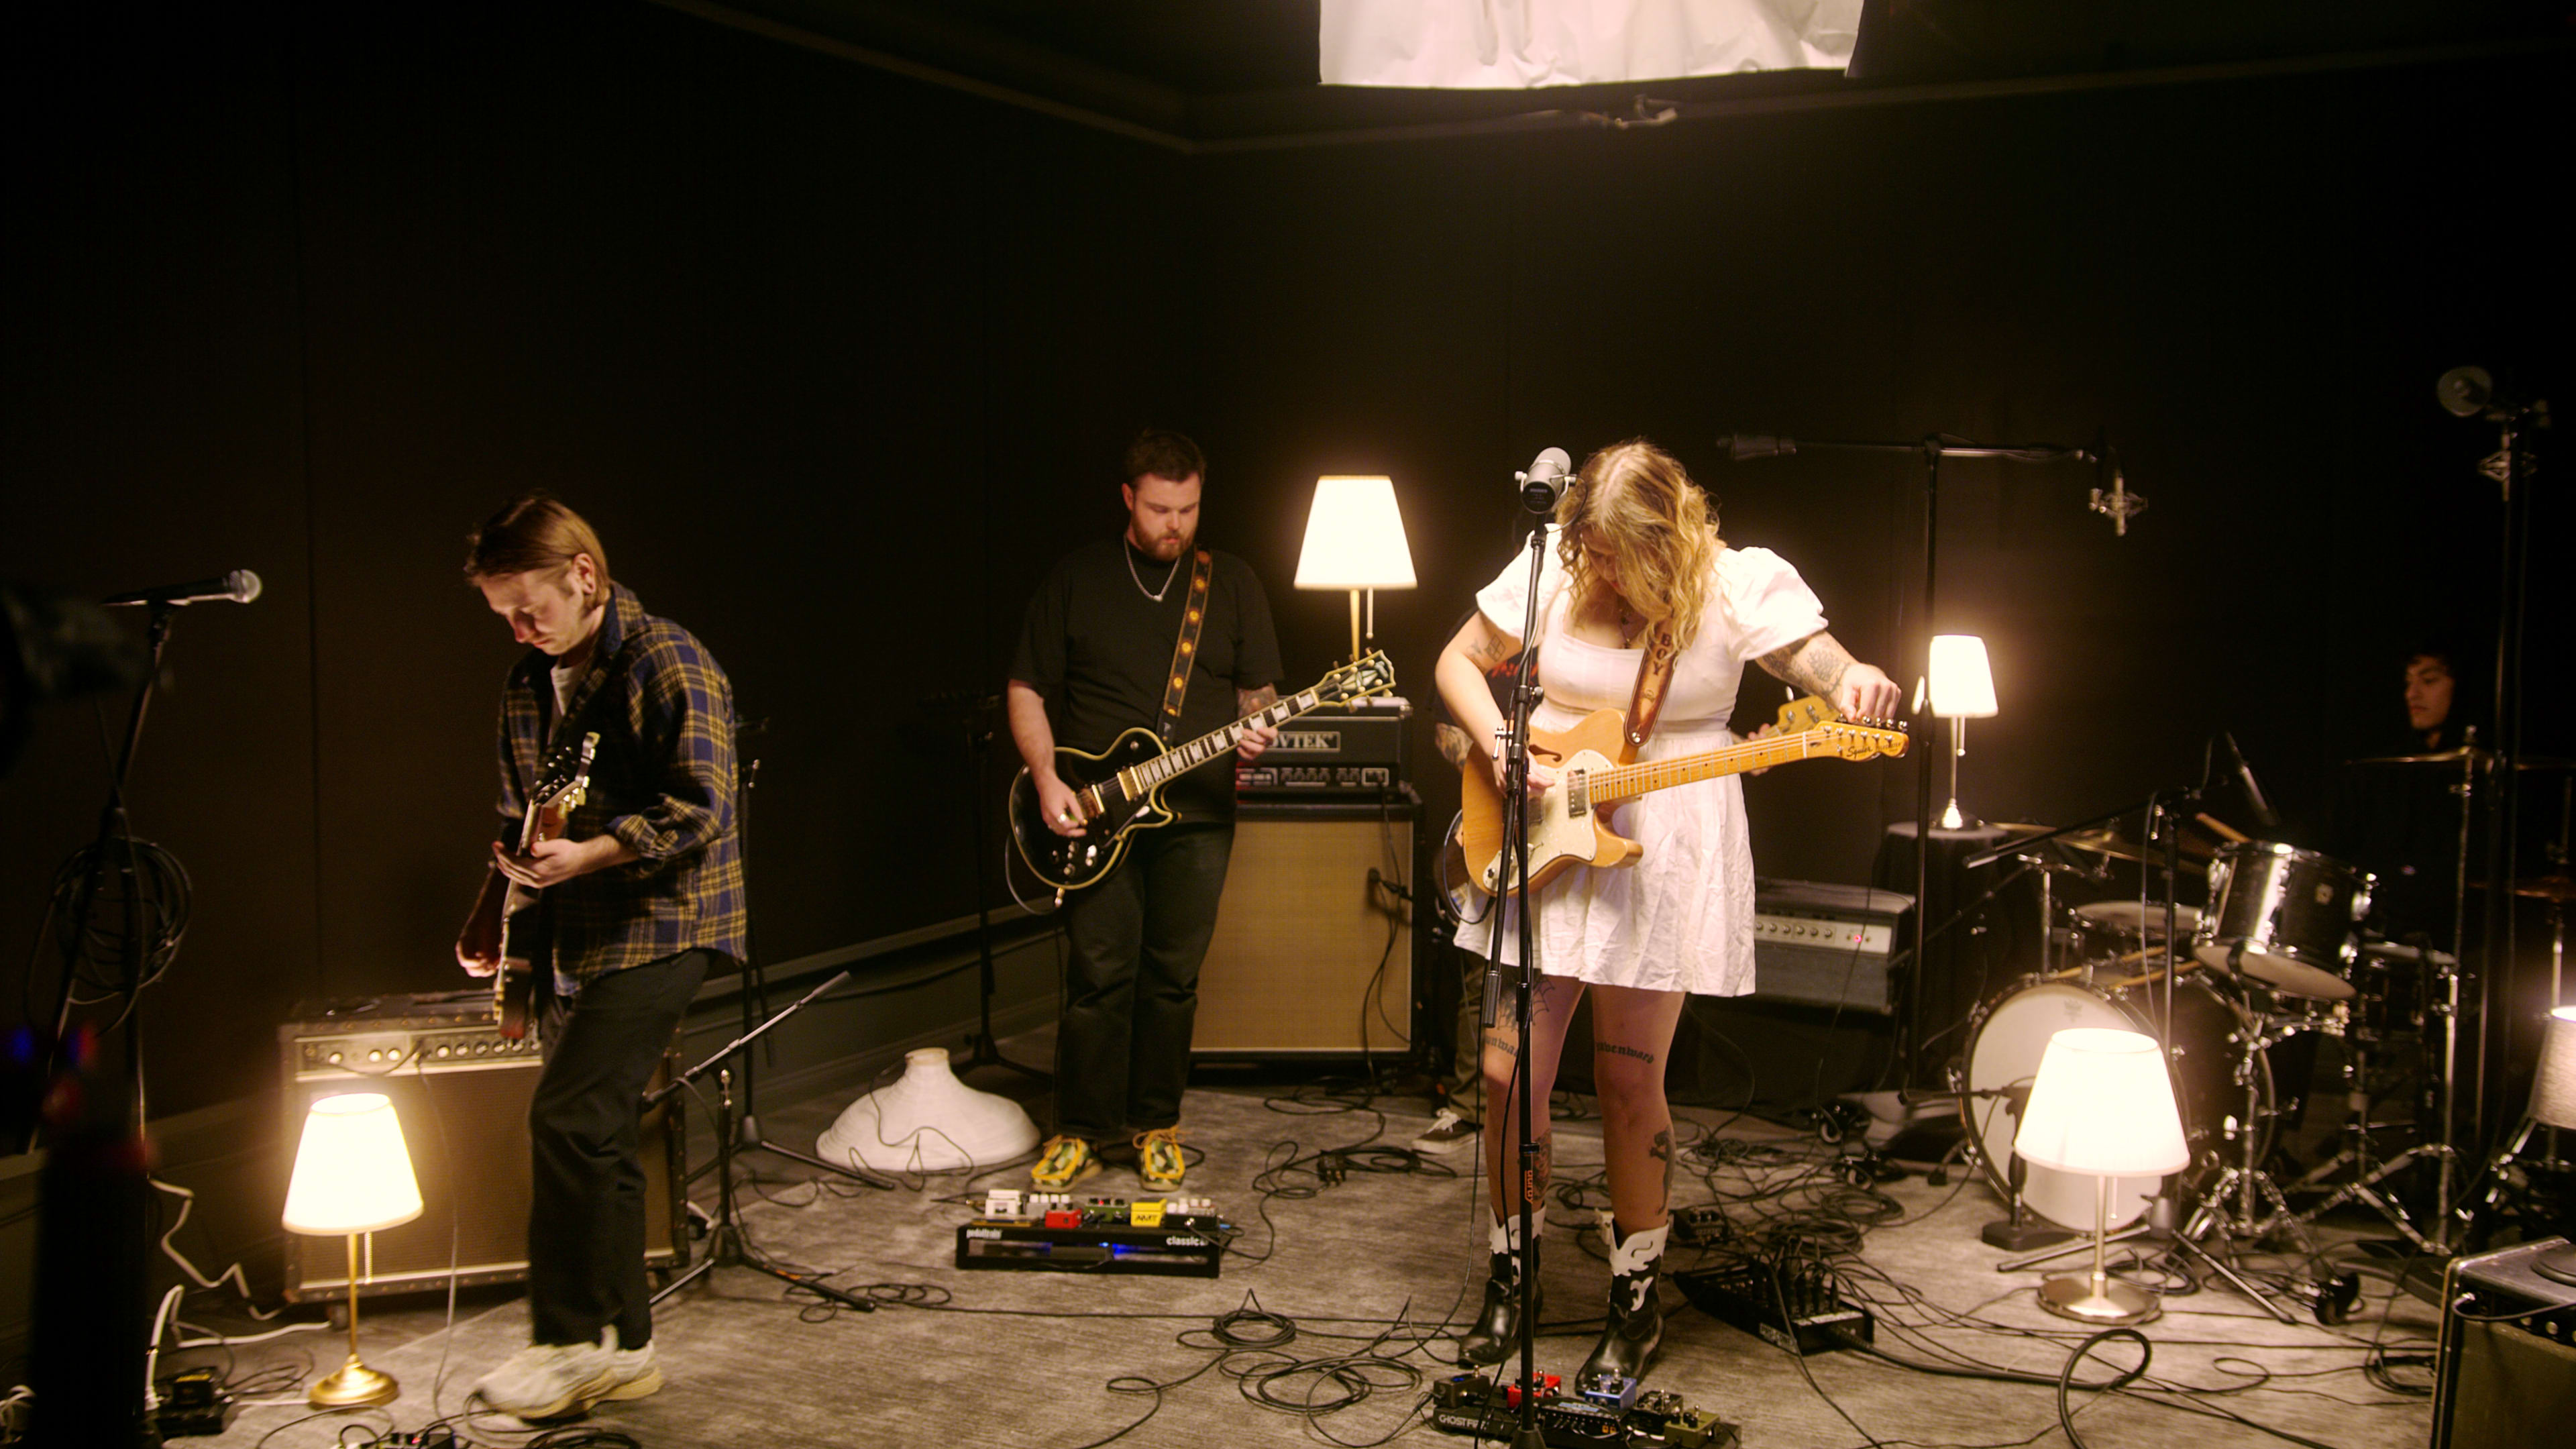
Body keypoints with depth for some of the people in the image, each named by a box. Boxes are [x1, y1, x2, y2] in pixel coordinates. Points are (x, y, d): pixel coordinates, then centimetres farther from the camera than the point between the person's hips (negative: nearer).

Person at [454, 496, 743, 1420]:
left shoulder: (667, 665, -11)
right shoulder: (531, 684, 15)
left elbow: (701, 807, -19)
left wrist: (588, 854, -27)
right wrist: (495, 914, 15)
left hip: (656, 928, -8)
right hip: (571, 942, 8)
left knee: (568, 1119, -16)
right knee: (599, 1138, 10)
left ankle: (571, 1341, -5)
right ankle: (623, 1349, 19)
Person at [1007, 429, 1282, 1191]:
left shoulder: (1233, 582, 9)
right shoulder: (1076, 577, 5)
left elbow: (1257, 688, 13)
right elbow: (1027, 691, 6)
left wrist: (1257, 726, -11)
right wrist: (1046, 779, -7)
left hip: (1196, 815, 1)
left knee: (1173, 977, 5)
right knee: (1100, 974, -2)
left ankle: (1156, 1126, 19)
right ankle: (1082, 1130, 11)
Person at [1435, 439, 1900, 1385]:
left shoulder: (1739, 585, -9)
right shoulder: (1553, 569, -3)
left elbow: (1826, 664, -17)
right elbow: (1460, 662, 6)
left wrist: (1857, 685, -41)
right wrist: (1500, 747, -11)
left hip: (1664, 857, -2)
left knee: (1630, 1082, 2)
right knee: (1511, 1070, 3)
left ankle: (1636, 1302, 23)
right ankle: (1508, 1280, 25)